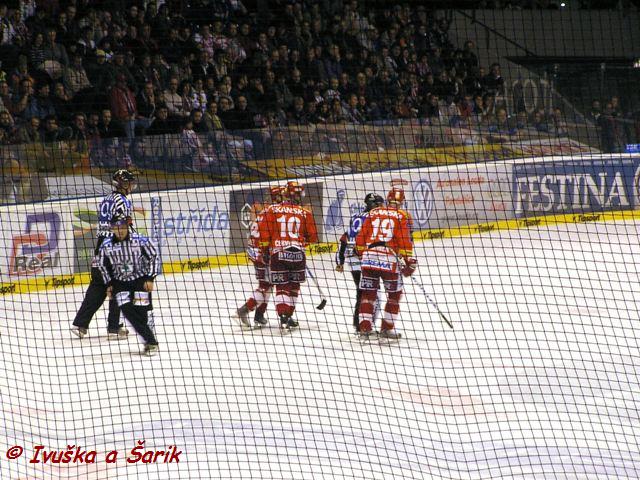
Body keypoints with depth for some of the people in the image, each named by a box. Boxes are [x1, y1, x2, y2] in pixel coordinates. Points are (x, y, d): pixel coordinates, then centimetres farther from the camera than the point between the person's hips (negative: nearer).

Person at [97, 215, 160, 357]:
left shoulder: (140, 241, -16)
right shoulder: (106, 246, -8)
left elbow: (154, 258, -6)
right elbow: (102, 265, 8)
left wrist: (150, 279, -10)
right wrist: (109, 285, 6)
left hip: (141, 280, -3)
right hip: (120, 283, 3)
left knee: (141, 311, -12)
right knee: (127, 311, -14)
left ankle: (152, 344, 3)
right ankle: (149, 339, -5)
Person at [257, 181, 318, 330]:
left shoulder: (272, 210, 2)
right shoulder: (305, 213, 3)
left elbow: (263, 232, -1)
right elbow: (312, 237, 6)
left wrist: (265, 251, 10)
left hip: (277, 253, 0)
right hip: (298, 253, 0)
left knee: (282, 287, 2)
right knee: (294, 286, 17)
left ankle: (283, 317, -15)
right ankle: (288, 315, 22)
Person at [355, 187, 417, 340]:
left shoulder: (374, 213, 14)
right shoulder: (403, 217, 3)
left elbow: (361, 237, 13)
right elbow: (404, 241, -7)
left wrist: (362, 254, 26)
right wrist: (410, 261, -2)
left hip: (369, 258, 3)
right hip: (390, 259, -3)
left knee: (368, 293, 11)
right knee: (394, 294, 12)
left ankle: (365, 326, 2)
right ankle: (387, 328, 10)